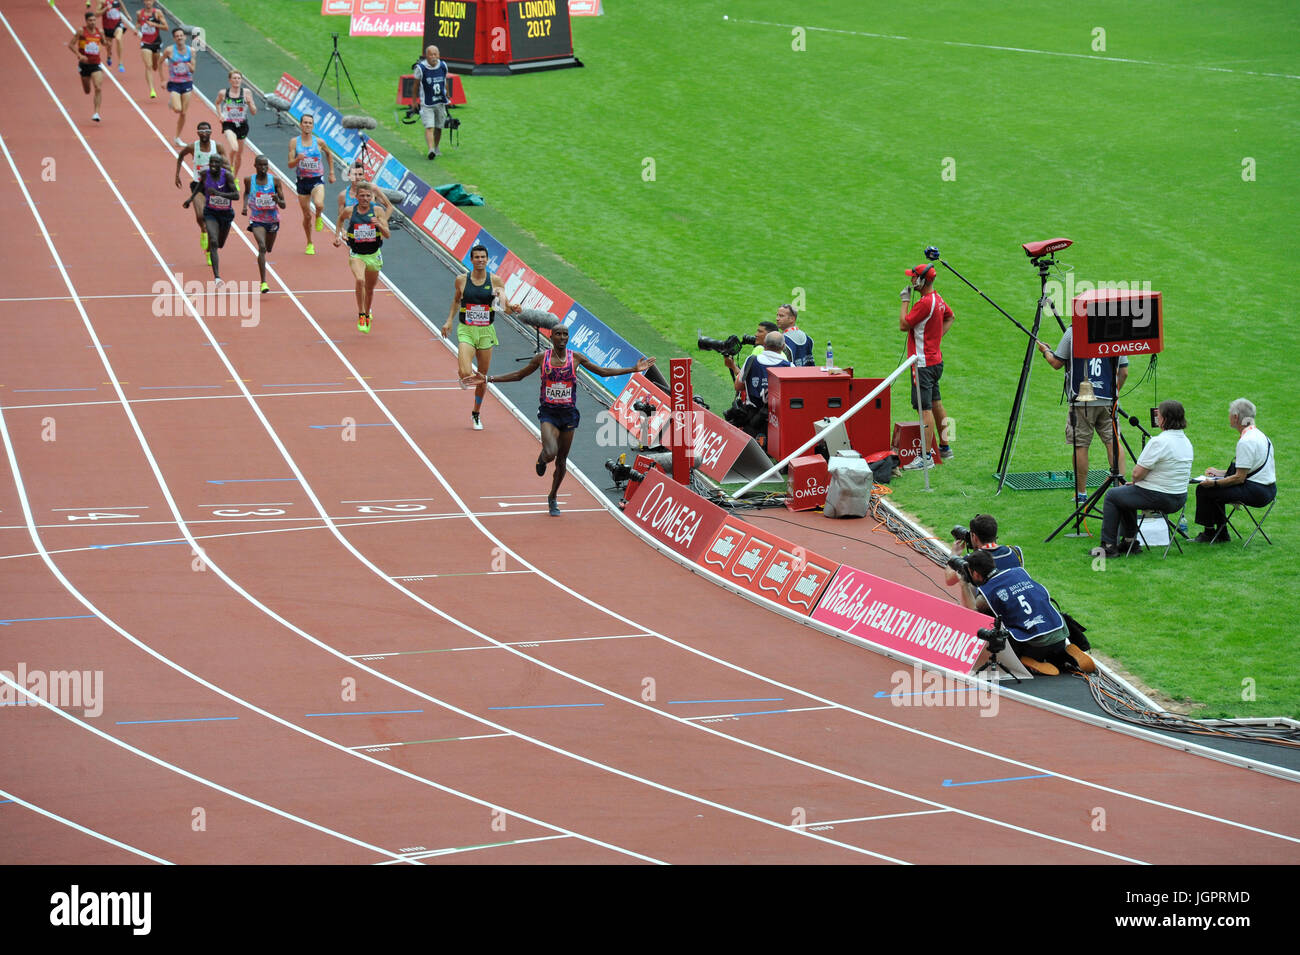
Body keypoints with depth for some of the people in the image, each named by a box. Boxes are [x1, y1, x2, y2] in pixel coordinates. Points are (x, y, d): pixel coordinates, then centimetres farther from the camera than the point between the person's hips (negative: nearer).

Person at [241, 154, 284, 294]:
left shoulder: (274, 181, -9)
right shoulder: (249, 180, -8)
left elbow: (283, 205, -6)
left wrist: (278, 200, -29)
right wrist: (245, 205, 0)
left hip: (273, 219, 2)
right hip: (257, 220, -2)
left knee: (268, 248, 20)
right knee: (262, 247, -22)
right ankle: (264, 283, -26)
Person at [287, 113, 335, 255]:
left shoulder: (319, 142, -2)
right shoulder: (294, 142, -3)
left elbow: (328, 154, 18)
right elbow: (290, 165, -5)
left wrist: (331, 173, 17)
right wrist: (297, 159, -26)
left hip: (317, 179, -1)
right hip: (302, 180, 1)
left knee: (319, 204, -31)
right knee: (307, 216, 8)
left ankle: (318, 217, 7)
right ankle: (309, 244, 29)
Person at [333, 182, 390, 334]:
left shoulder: (377, 211, -9)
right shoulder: (349, 211, -6)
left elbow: (388, 235, -13)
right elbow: (341, 219, 19)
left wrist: (380, 225, -31)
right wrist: (338, 234, 9)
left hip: (373, 255, 2)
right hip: (356, 254, -2)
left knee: (370, 289, 16)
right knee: (360, 280, -29)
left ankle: (367, 315, 43)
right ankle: (361, 316, -18)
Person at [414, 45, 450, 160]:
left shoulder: (443, 66, 0)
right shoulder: (421, 68, -12)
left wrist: (448, 98, 23)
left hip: (440, 102, 4)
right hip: (427, 104, -4)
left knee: (438, 128, 12)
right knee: (429, 127, -16)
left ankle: (436, 148, 30)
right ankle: (431, 150, -26)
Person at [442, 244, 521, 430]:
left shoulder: (495, 280, -3)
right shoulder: (462, 280, -2)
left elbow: (505, 307, -5)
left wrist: (512, 308, -26)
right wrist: (449, 320, 9)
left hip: (486, 332, 2)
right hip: (466, 331, -1)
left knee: (482, 377, 10)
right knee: (466, 374, -20)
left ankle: (476, 414, 31)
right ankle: (465, 378, 20)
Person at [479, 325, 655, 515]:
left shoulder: (575, 358, 0)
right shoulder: (542, 358, -3)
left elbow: (602, 372, 8)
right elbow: (518, 375, 8)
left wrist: (633, 370, 4)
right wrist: (489, 379, 2)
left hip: (568, 414, 2)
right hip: (548, 412, -2)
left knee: (562, 459, 8)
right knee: (551, 453, -23)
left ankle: (553, 498, 29)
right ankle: (542, 459, 17)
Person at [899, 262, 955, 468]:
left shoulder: (925, 303, -21)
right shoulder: (938, 300, 10)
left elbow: (903, 325, -17)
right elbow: (950, 317, 29)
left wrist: (905, 301, -6)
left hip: (924, 363, -10)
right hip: (936, 360, 10)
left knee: (925, 408, -11)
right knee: (935, 404, 20)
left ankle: (925, 457, -14)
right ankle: (944, 448, 29)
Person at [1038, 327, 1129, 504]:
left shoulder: (1072, 332, -6)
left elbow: (1057, 363, 1)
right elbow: (1124, 372, 7)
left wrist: (1045, 351, 21)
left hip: (1081, 400, -3)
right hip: (1108, 400, 3)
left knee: (1080, 445, 4)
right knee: (1112, 441, 8)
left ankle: (1081, 493, 9)